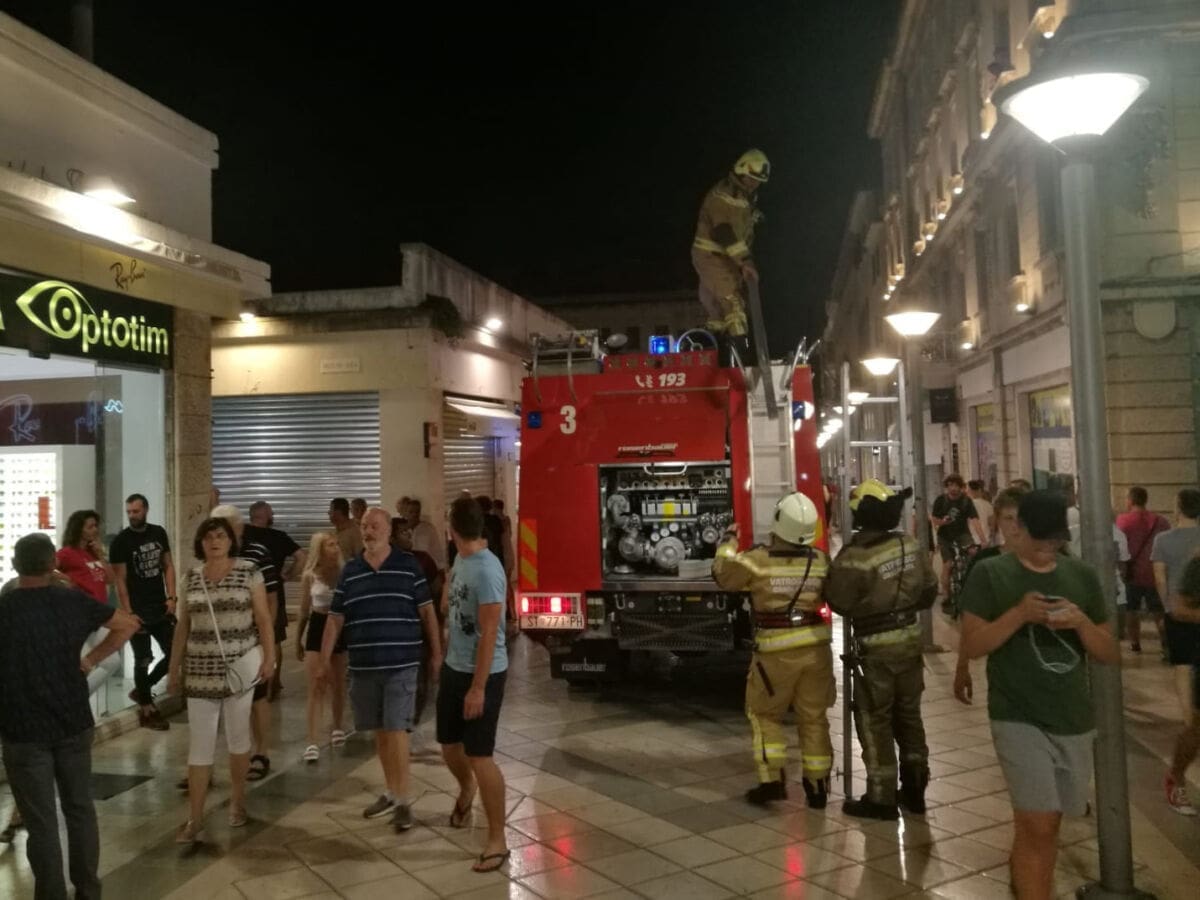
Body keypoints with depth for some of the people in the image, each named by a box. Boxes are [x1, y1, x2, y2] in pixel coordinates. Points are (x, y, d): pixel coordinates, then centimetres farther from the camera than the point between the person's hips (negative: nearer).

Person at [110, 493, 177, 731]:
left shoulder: (159, 533, 5)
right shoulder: (120, 541, -10)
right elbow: (119, 580, -10)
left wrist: (171, 597, -1)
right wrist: (128, 613, -14)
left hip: (161, 608, 5)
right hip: (138, 611, -5)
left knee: (175, 654, 6)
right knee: (143, 660, 3)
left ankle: (140, 691, 26)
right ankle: (146, 710, 16)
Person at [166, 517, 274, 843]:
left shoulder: (248, 571, -4)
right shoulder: (191, 577, 6)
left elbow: (263, 618, -4)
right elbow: (183, 626, 11)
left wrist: (269, 657, -12)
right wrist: (174, 668, 9)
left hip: (239, 666, -2)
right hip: (200, 671, 3)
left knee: (237, 736, 10)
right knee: (199, 745, 2)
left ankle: (237, 802, 28)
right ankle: (195, 820, 8)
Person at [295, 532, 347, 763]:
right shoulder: (309, 576, -3)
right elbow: (304, 611, 6)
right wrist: (298, 640, 11)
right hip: (318, 628, -1)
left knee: (338, 684, 15)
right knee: (316, 687, -4)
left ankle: (337, 728, 35)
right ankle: (312, 742, -3)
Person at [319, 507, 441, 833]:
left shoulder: (408, 565, -3)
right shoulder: (350, 571, 6)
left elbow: (427, 611, 0)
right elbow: (335, 618, 8)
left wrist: (437, 653, -2)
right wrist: (324, 659, 4)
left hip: (401, 664, -4)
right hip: (363, 666, 4)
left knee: (396, 730, -5)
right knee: (379, 731, 14)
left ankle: (403, 801, 6)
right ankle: (390, 793, 29)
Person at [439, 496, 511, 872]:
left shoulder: (486, 570, -23)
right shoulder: (460, 561, 4)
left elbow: (489, 634, -23)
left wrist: (478, 688, -21)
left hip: (482, 674, -8)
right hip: (453, 667, 9)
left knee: (479, 756, -4)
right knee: (449, 745, 21)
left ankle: (497, 840, 10)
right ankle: (466, 789, 52)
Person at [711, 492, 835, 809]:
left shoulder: (757, 560, -11)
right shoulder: (821, 561, -2)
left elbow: (723, 573, 4)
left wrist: (728, 540, 21)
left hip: (775, 649, -3)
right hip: (815, 646, 3)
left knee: (765, 714, 14)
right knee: (814, 718, 13)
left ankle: (773, 779, 8)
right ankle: (817, 786, 18)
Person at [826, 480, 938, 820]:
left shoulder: (854, 557, -22)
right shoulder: (910, 544, -3)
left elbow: (839, 602, -13)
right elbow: (929, 590, 8)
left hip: (876, 647, -6)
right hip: (910, 638, 6)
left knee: (875, 721, 5)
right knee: (909, 714, 18)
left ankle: (882, 798, 10)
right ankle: (914, 790, 29)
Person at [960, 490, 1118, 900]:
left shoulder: (1083, 575, 6)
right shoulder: (989, 574, -6)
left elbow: (1111, 655, 7)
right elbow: (972, 645, -10)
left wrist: (1082, 623, -13)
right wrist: (1019, 614, -23)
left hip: (1074, 720, 5)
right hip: (1019, 718, -4)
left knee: (1044, 823, 16)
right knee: (1038, 825, -10)